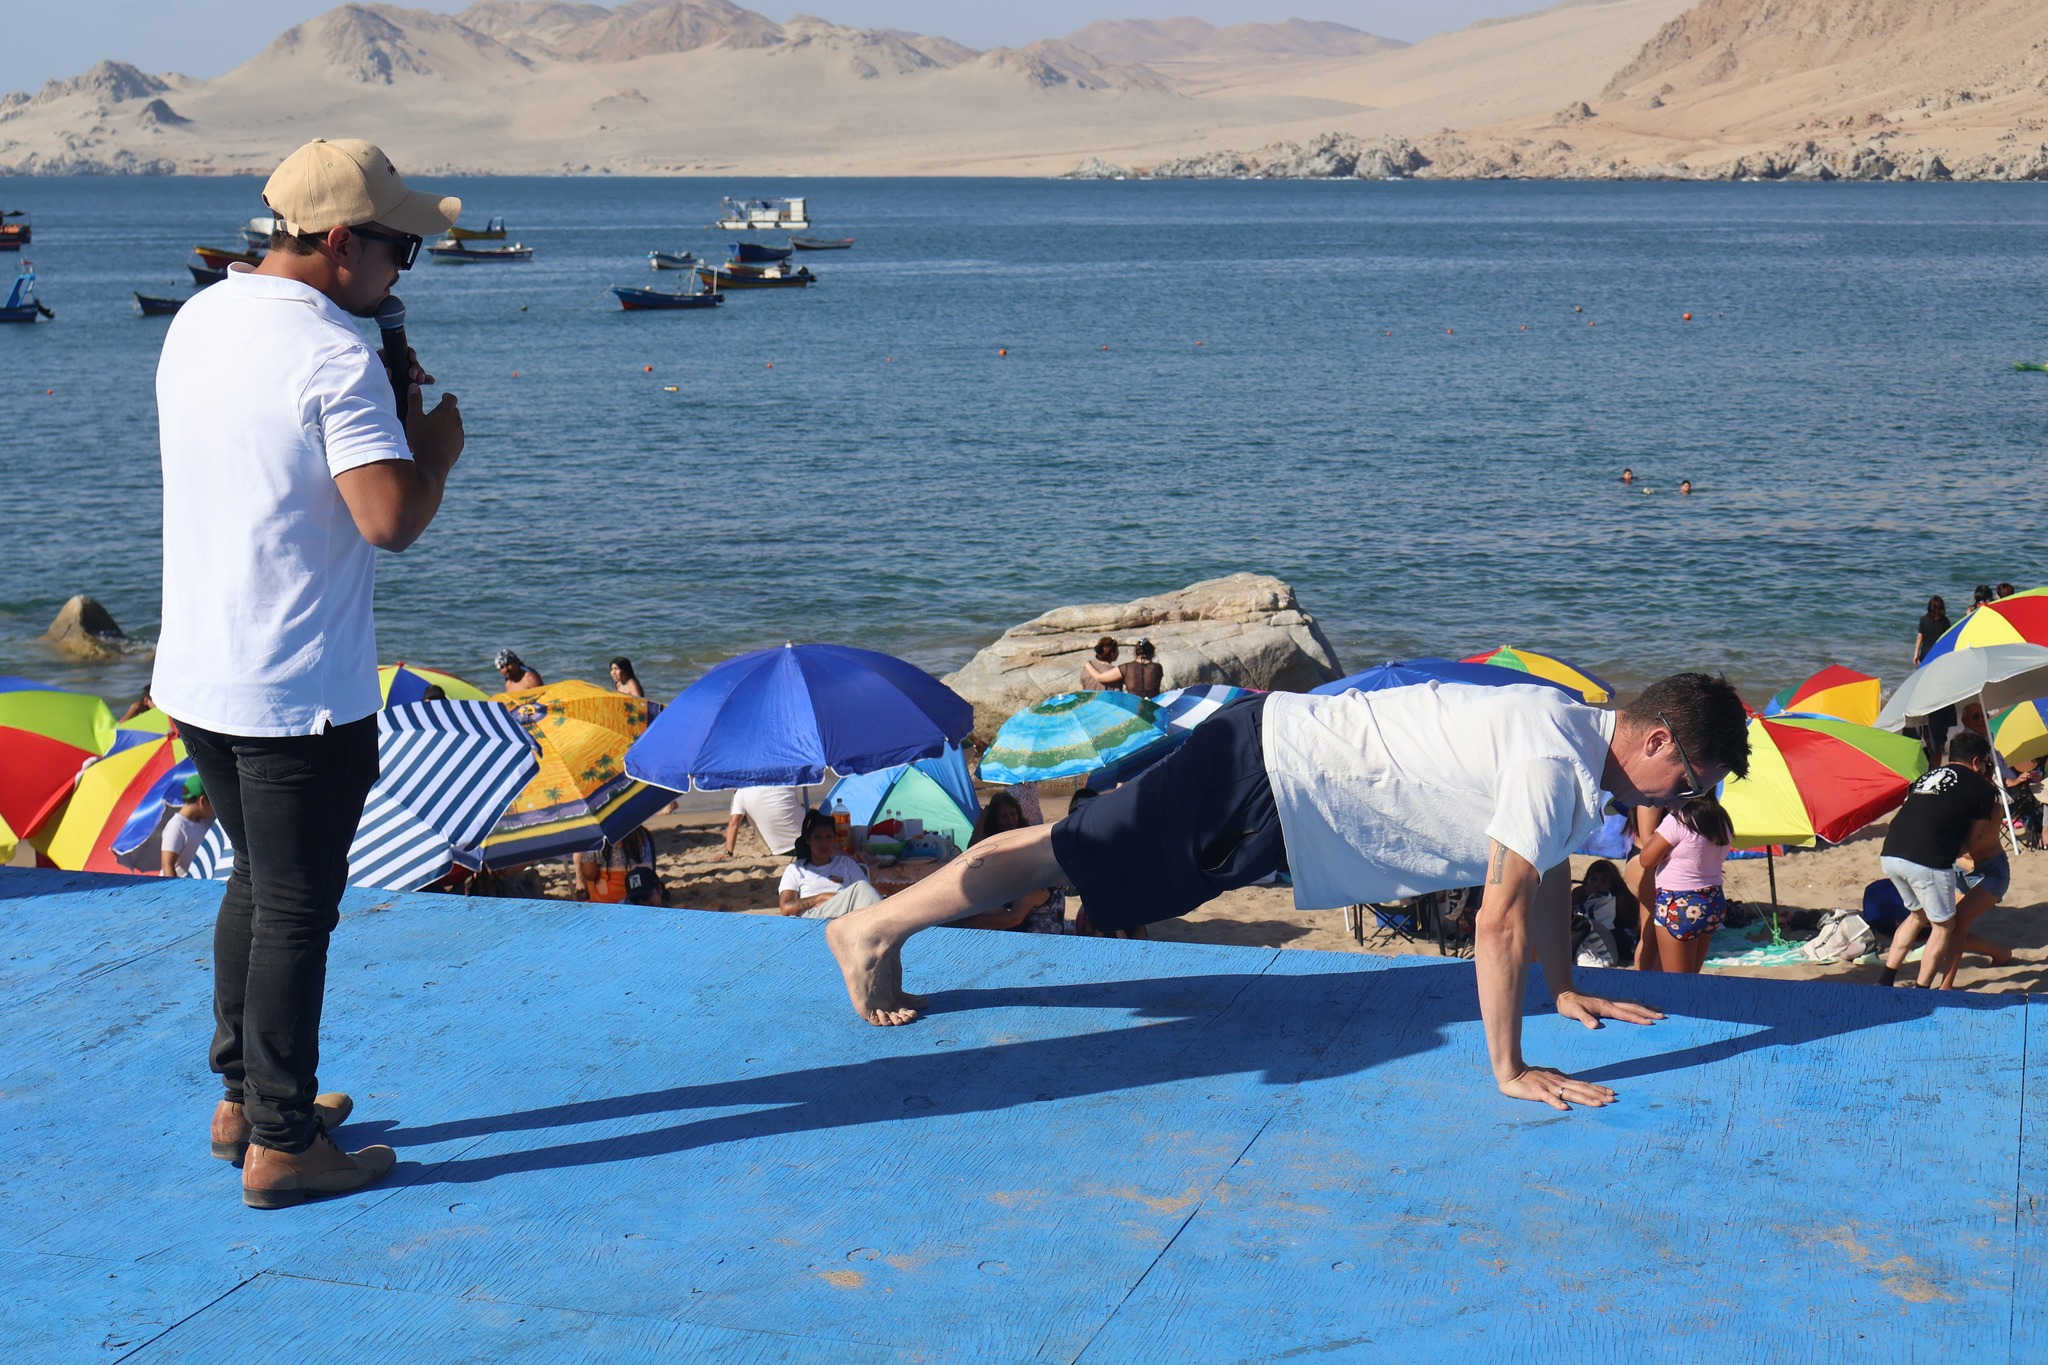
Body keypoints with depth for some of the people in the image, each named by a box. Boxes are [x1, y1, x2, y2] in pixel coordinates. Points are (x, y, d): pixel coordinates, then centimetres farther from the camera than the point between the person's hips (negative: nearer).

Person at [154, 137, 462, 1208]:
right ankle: (281, 1144, 11)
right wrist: (436, 444, -7)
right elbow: (391, 520, -25)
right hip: (299, 691, -8)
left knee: (258, 884, 22)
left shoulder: (197, 320, 8)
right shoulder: (334, 357, -19)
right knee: (296, 910, 2)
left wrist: (379, 402, 13)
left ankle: (241, 1098, 33)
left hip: (194, 674, 8)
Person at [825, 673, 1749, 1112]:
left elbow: (1552, 869, 21)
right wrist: (1510, 1069, -20)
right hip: (1269, 783, -9)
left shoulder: (1581, 735, 6)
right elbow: (1501, 918, -25)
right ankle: (871, 930, 10)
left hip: (1289, 747, 9)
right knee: (1069, 858, -1)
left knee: (1081, 855, 16)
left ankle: (881, 932, 28)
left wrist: (1566, 988, 26)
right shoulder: (1554, 762, -24)